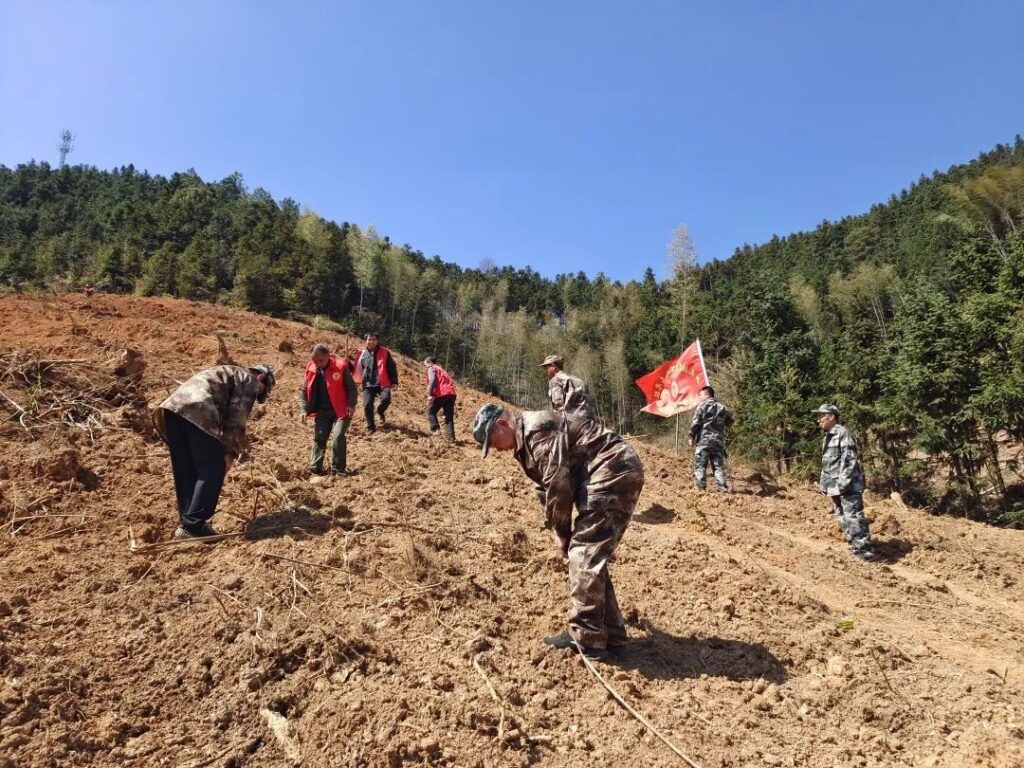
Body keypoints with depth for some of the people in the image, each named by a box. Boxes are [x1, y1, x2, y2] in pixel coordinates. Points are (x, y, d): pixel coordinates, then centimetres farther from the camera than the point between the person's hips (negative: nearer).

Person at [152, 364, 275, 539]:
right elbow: (236, 419, 2)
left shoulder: (228, 374, 40)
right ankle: (192, 525, -6)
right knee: (212, 468, -3)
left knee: (185, 471, 13)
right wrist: (230, 453, 2)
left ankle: (187, 522, 16)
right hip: (197, 410, -9)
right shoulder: (250, 380, 15)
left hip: (172, 407, 9)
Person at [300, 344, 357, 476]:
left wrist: (351, 405, -17)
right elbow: (304, 391, 9)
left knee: (338, 436, -15)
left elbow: (351, 387, -5)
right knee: (319, 438, -1)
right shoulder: (311, 369, 0)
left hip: (340, 410, -4)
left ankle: (338, 469, -6)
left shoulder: (340, 366, -12)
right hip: (322, 411, 4)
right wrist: (304, 409, -1)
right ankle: (315, 468, 5)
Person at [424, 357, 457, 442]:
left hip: (441, 393, -7)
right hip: (451, 393, 7)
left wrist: (430, 394, -17)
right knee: (449, 417, 7)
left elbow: (432, 380, -11)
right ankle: (450, 436, -1)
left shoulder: (431, 368, 9)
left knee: (431, 411, 9)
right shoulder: (442, 369, 33)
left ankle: (435, 430, -6)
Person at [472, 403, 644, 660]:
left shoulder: (537, 429, -15)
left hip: (613, 472, -11)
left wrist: (562, 532, -7)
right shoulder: (525, 442, 18)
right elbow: (545, 488, 21)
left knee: (584, 555, -9)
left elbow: (557, 484, -19)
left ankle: (586, 639, -2)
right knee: (590, 555, 12)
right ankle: (611, 635, 18)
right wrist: (561, 529, 9)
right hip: (619, 474, 11)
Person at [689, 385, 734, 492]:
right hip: (718, 441, 4)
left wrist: (692, 437, -1)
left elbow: (695, 422, -9)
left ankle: (701, 487, -2)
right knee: (719, 466, 7)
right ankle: (722, 488, 2)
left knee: (700, 465, 1)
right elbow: (729, 422, 19)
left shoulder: (701, 405, -3)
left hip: (703, 440, -4)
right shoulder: (722, 408, 13)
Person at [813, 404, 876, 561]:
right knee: (843, 519, 12)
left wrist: (843, 483, -22)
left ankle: (865, 549, -4)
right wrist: (824, 483, 19)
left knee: (853, 517, -9)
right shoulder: (827, 437, 17)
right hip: (834, 487, 10)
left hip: (847, 486, -10)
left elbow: (850, 460, -18)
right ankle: (856, 547, 19)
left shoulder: (843, 433, -11)